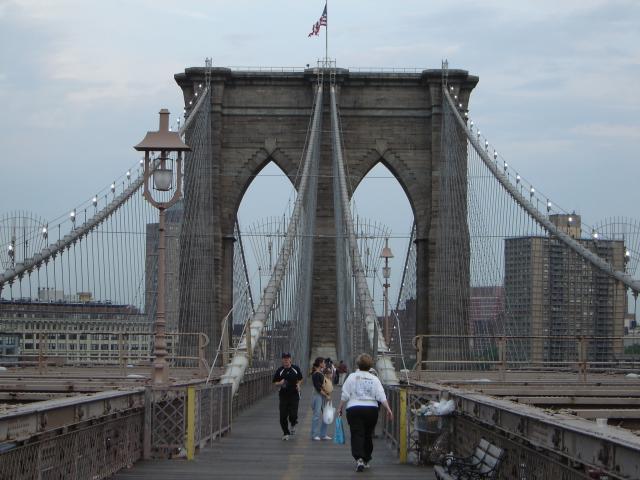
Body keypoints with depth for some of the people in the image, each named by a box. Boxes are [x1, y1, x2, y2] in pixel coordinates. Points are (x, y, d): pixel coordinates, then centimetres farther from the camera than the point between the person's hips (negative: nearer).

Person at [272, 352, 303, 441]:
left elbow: (300, 379, 18)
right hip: (283, 395, 1)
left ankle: (293, 425, 25)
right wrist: (280, 383, -15)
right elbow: (275, 382, 7)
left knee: (293, 415, -10)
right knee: (283, 415, -3)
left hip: (294, 395, -1)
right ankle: (286, 433, 14)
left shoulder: (296, 369, 3)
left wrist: (298, 385, -2)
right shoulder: (279, 371, 1)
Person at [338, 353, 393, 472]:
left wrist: (340, 408, 7)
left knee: (357, 435, -6)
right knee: (368, 435, 15)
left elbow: (345, 395, -1)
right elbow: (381, 396, -2)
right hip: (371, 409, 3)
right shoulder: (374, 379, 6)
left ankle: (359, 459, -25)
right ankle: (366, 460, 25)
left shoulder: (352, 377, 0)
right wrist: (388, 409, -2)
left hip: (354, 409, -2)